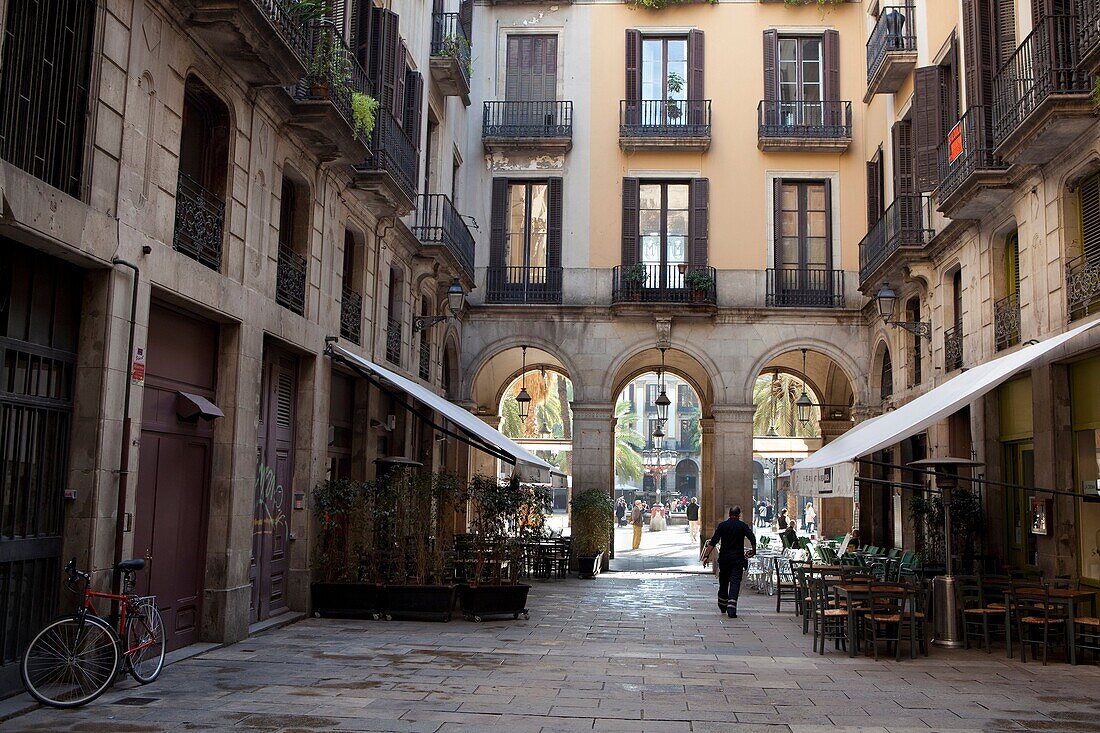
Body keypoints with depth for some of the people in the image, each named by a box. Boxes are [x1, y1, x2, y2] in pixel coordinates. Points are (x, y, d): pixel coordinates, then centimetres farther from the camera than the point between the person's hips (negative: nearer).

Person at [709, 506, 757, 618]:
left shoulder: (722, 525, 1)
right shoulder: (743, 526, -2)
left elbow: (714, 541, -6)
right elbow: (752, 539, -12)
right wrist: (753, 551, 5)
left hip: (724, 558, 2)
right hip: (738, 558, -2)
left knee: (723, 581, 16)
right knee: (735, 582, -6)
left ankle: (722, 606, 30)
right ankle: (731, 607, -21)